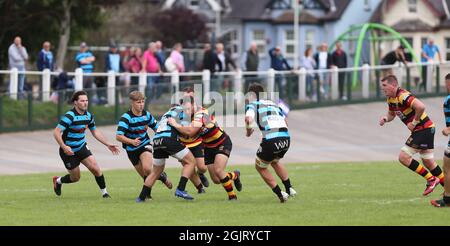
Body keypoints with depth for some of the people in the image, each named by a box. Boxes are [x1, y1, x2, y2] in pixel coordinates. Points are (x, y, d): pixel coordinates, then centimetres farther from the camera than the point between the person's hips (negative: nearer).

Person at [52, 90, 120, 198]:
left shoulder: (89, 116, 0)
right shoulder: (69, 116, -23)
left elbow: (95, 132, 15)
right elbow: (56, 132, -27)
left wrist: (108, 144, 8)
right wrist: (64, 147, -39)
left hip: (82, 147, 5)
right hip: (69, 151, -5)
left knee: (95, 168, -13)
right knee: (75, 178, 6)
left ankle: (104, 192, 1)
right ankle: (58, 181, 36)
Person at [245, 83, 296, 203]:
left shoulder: (253, 105, 5)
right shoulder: (273, 104, 24)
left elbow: (248, 119, -16)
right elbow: (285, 121, 28)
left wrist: (249, 130, 4)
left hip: (270, 140, -6)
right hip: (286, 138, 6)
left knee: (260, 167, 19)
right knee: (274, 162, 36)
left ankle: (280, 194, 13)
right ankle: (289, 189, 30)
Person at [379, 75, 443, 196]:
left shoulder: (402, 96, -23)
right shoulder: (391, 99, 9)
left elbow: (420, 107, -36)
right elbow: (391, 114, 25)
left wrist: (414, 123, -23)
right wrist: (385, 118, 2)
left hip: (424, 129, -10)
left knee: (403, 157, -11)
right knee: (428, 162, 14)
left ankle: (431, 179, -2)